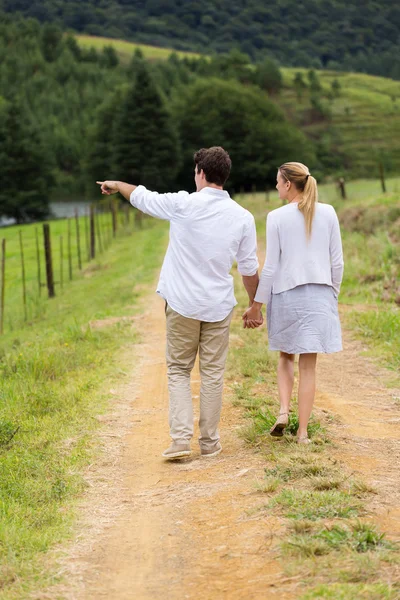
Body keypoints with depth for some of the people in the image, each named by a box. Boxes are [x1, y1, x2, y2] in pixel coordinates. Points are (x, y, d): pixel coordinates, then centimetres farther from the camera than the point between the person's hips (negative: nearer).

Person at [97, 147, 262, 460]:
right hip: (219, 306, 2)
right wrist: (255, 305, 19)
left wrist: (117, 185, 29)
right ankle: (210, 442, 15)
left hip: (182, 304, -2)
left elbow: (142, 197, 8)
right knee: (213, 373, 10)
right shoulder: (243, 217, -3)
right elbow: (249, 269, 4)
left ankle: (181, 437, -3)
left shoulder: (183, 204, -10)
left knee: (179, 370, 9)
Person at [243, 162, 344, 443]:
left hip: (285, 294, -1)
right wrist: (333, 294, 16)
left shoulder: (277, 217, -5)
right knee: (308, 365, 5)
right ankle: (303, 431, 6)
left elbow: (271, 266, -5)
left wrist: (257, 303, 3)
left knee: (286, 356, 20)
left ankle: (284, 410, 1)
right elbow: (337, 261, 3)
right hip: (320, 294, 1)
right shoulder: (328, 213, 1)